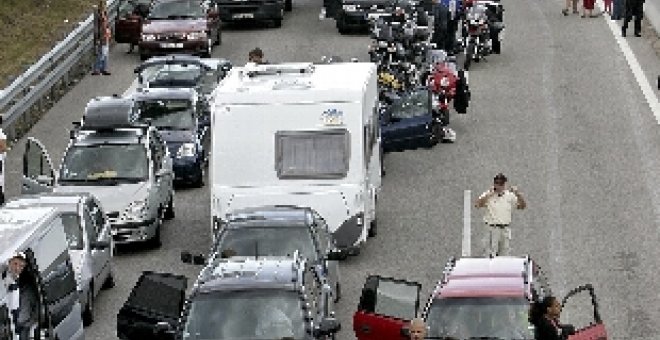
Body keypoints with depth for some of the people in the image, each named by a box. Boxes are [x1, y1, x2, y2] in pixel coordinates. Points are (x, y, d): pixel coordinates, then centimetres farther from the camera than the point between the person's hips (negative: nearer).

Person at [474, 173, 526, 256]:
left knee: (504, 254, 7)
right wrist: (488, 195, -20)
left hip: (505, 229, 4)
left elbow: (523, 206, 8)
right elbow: (477, 204, -15)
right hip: (492, 228, -4)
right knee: (493, 253, -9)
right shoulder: (488, 195, -1)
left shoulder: (509, 195, 9)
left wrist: (518, 194, -7)